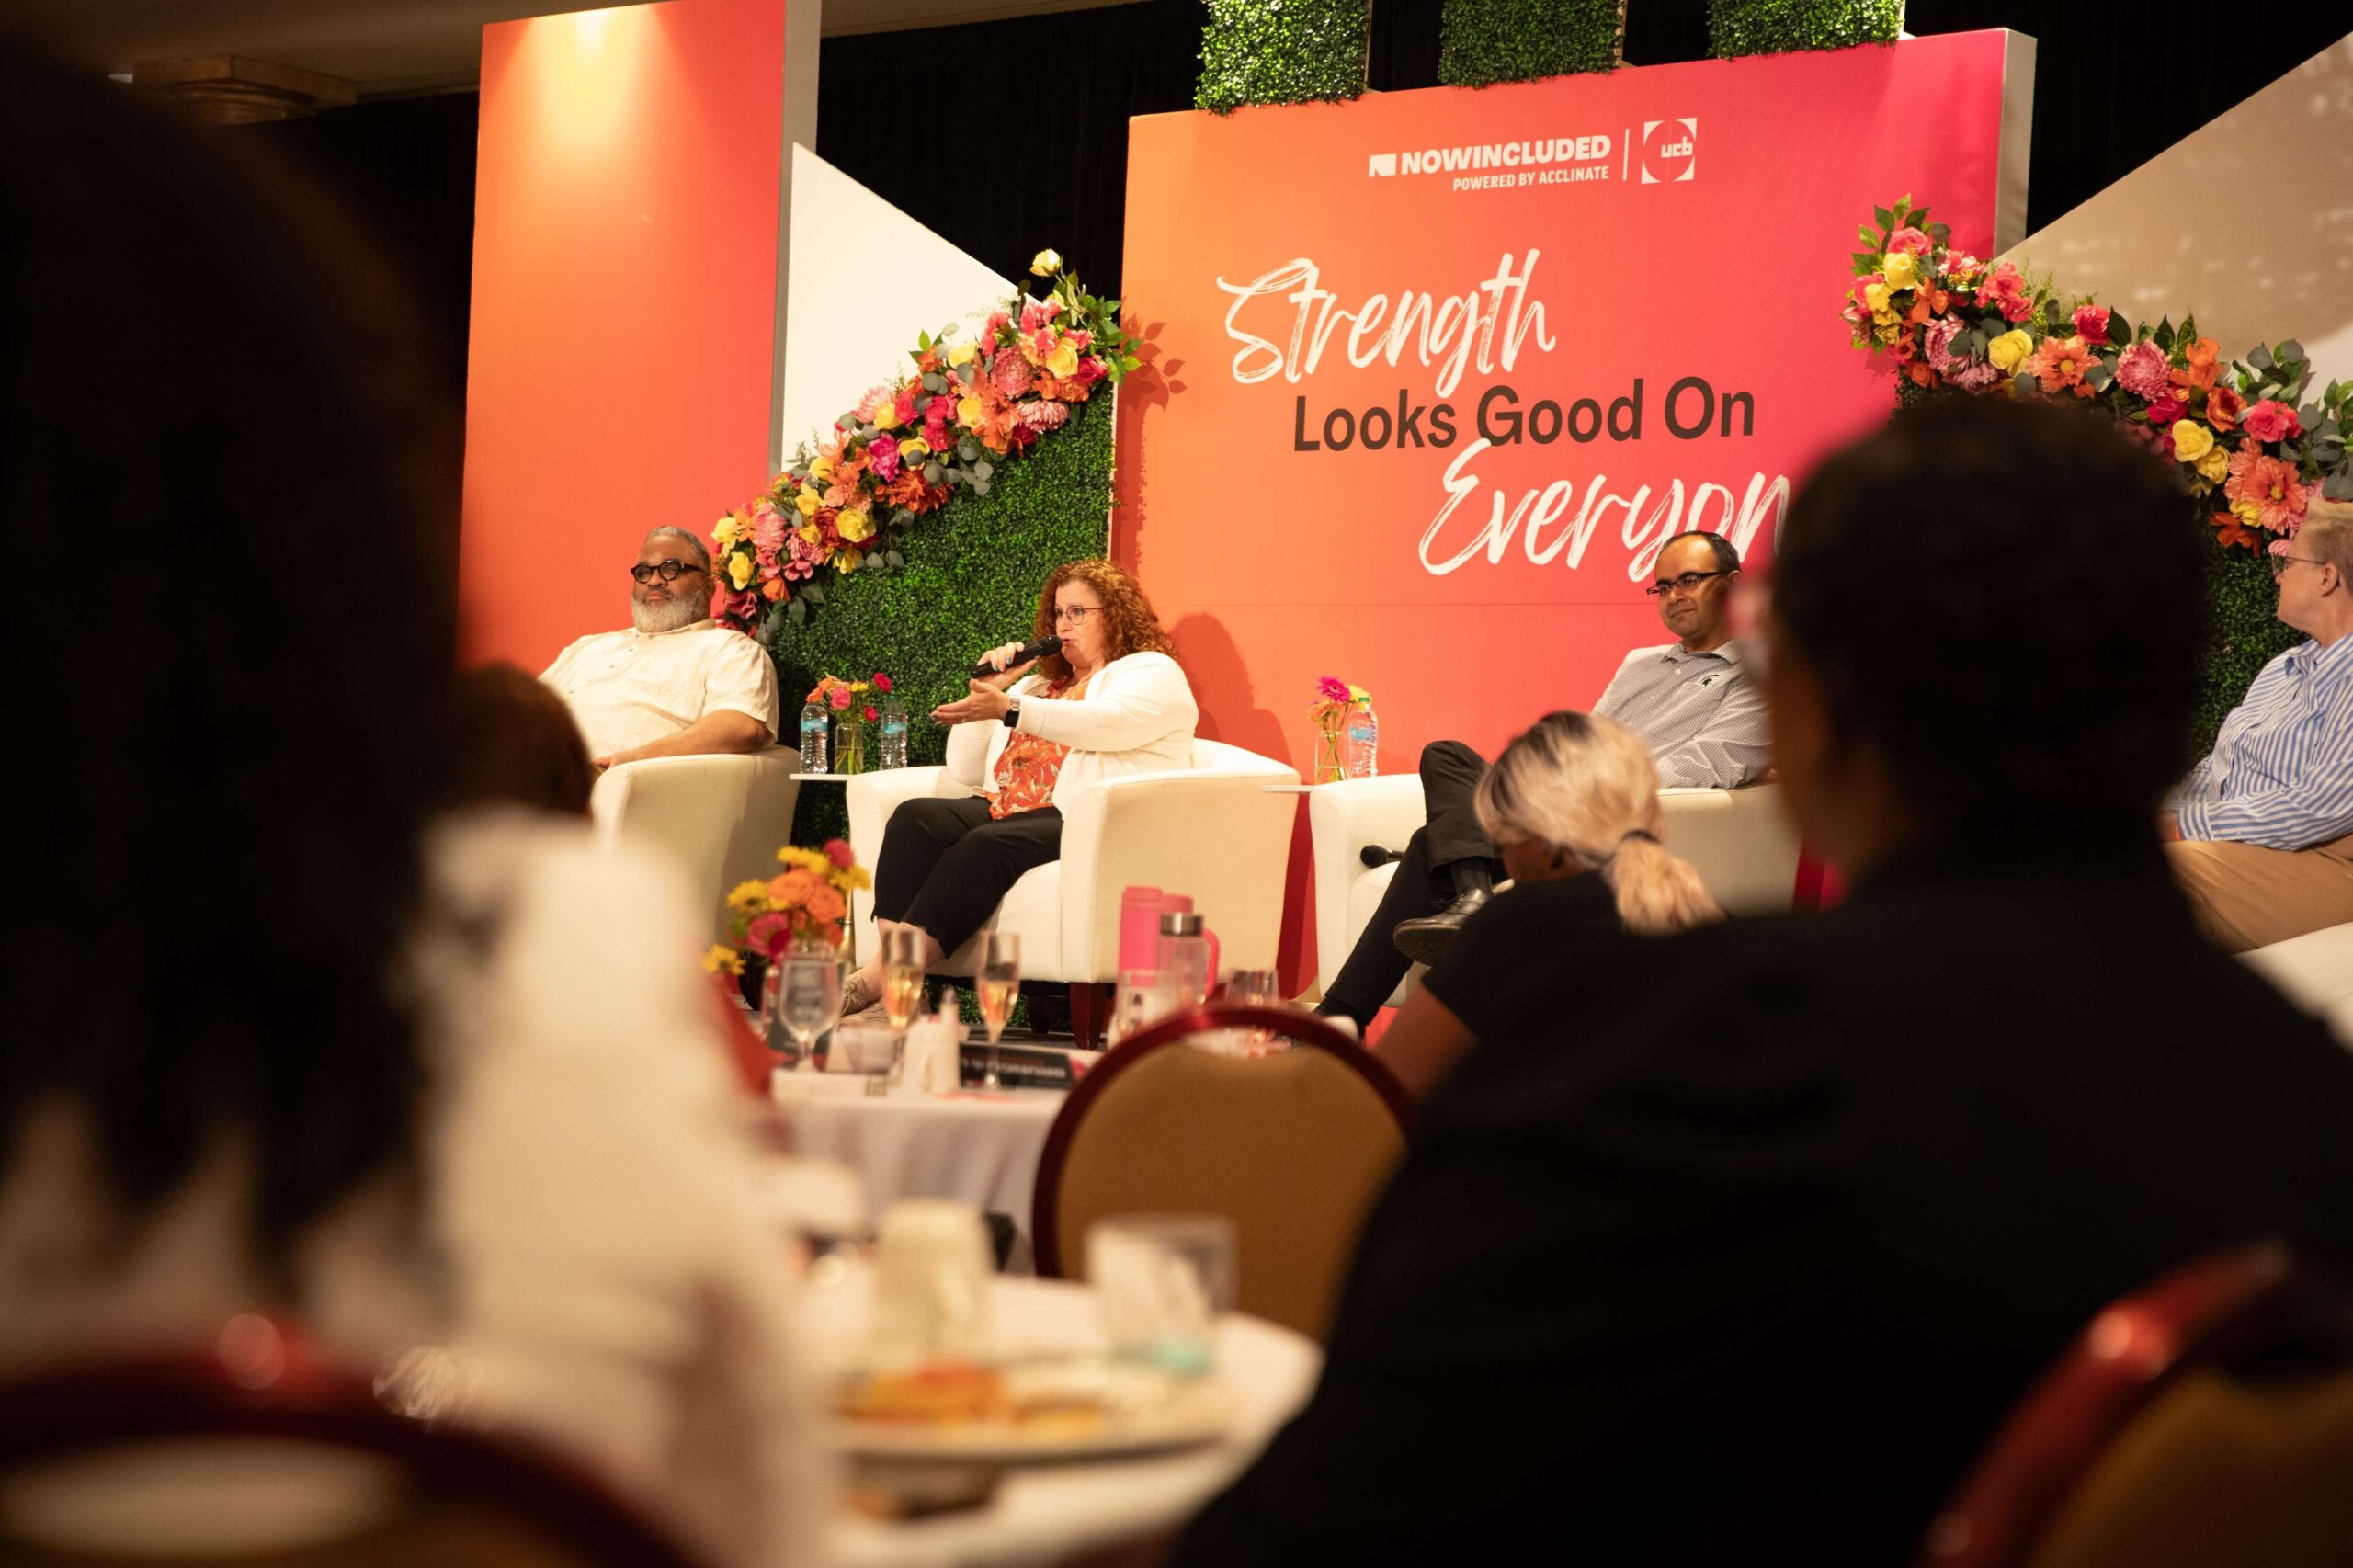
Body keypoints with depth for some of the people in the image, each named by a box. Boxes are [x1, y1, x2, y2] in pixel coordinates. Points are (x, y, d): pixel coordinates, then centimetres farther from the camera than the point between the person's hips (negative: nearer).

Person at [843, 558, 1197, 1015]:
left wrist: (1008, 708, -23)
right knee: (915, 818, -23)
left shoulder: (1153, 672, 11)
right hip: (1003, 808, 7)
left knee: (987, 845, -35)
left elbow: (1106, 723, -14)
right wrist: (985, 691, 13)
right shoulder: (1038, 683, 31)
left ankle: (879, 978, -44)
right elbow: (965, 771, 26)